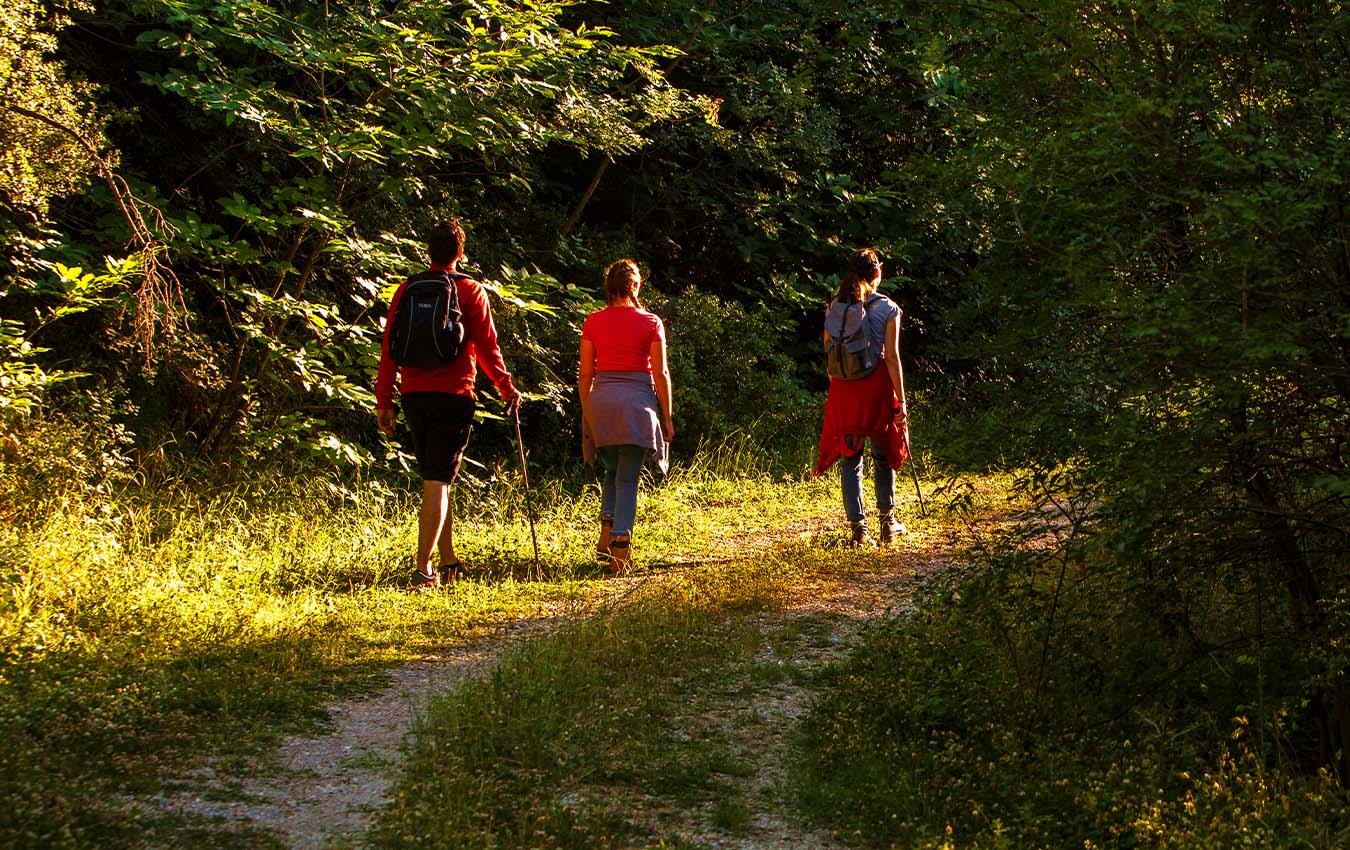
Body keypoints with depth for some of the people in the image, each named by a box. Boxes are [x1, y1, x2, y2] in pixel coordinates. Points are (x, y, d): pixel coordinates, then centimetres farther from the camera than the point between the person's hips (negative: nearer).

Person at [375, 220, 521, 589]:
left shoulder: (406, 290, 7)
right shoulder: (470, 291, -2)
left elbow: (389, 347, 6)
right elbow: (486, 347, -3)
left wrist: (384, 401, 11)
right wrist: (507, 388, 9)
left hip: (413, 395, 4)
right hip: (453, 395, -4)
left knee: (434, 479, 17)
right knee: (438, 482, -5)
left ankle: (448, 562, 23)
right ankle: (423, 568, -12)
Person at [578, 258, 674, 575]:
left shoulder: (593, 322, 4)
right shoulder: (650, 323, -2)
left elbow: (585, 374, 5)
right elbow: (661, 374, -2)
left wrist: (585, 413, 13)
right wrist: (666, 418, 4)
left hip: (601, 401, 3)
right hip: (637, 400, -3)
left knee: (613, 471, 22)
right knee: (628, 478, 1)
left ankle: (607, 533, 5)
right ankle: (620, 551, -5)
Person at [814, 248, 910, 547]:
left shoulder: (835, 306, 3)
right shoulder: (888, 308, -6)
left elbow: (827, 350, 7)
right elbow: (892, 357, -9)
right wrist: (901, 399, -6)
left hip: (843, 388, 2)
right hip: (877, 385, -2)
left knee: (849, 459, 6)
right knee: (883, 455, 16)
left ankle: (858, 528, -1)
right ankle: (888, 523, 24)